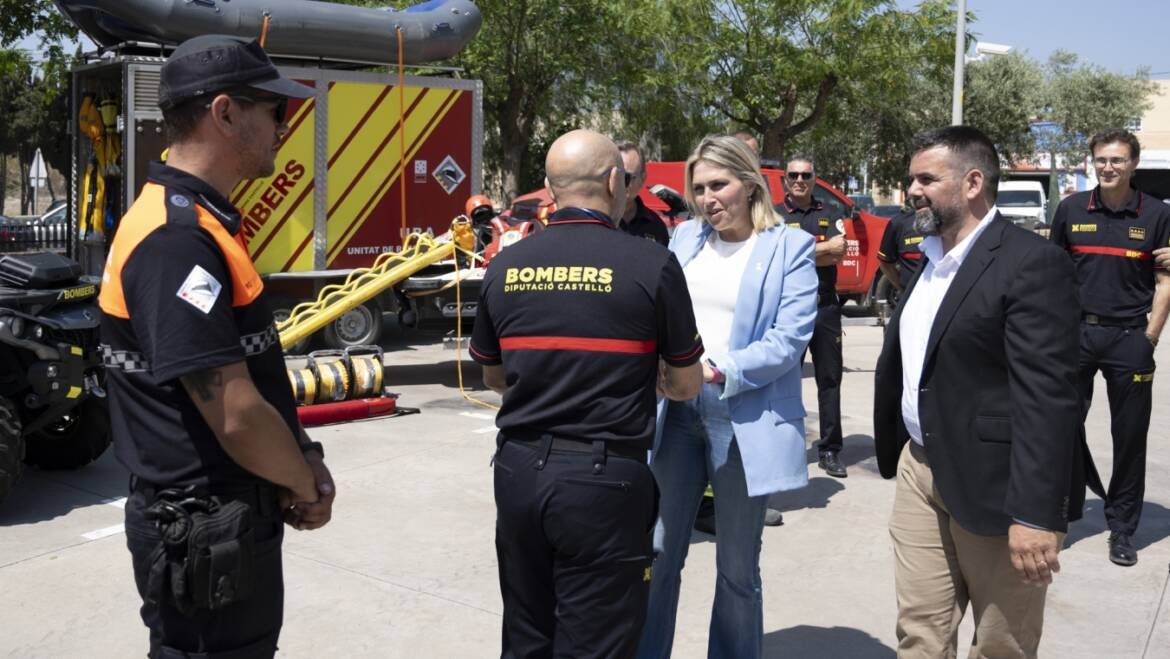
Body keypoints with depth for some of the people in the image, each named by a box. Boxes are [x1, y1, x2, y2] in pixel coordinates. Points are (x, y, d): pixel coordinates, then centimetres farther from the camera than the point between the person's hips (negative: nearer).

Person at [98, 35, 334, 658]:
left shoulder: (203, 222, 10)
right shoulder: (177, 240, -24)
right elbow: (236, 416, -26)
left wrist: (302, 460, 5)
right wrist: (306, 485, -9)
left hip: (228, 523, 10)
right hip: (204, 534, -10)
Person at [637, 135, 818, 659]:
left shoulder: (790, 247, -4)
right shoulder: (685, 237, 10)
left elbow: (789, 338, -14)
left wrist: (717, 371, -24)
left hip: (745, 422, -4)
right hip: (677, 414, 4)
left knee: (737, 568, 9)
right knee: (657, 553, 9)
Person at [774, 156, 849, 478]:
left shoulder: (829, 214, 9)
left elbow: (839, 253, -6)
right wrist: (824, 248, -9)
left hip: (825, 306, 2)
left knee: (830, 378, 4)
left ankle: (830, 451, 10)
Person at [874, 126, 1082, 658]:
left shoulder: (1031, 263, -15)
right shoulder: (930, 258, 12)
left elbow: (1046, 396, -21)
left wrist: (1036, 513, -24)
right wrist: (895, 454, 18)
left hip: (994, 484, -7)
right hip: (921, 471, 7)